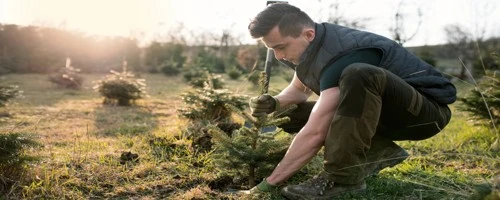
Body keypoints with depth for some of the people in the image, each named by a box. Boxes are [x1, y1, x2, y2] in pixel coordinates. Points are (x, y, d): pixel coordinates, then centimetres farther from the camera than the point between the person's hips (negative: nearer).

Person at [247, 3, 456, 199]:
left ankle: (342, 177, -27)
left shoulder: (341, 54, -31)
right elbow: (299, 89, 13)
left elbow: (315, 133, -36)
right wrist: (274, 103, -11)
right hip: (383, 109, 9)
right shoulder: (312, 46, -3)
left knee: (357, 75, -40)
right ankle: (378, 152, -3)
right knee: (293, 115, -2)